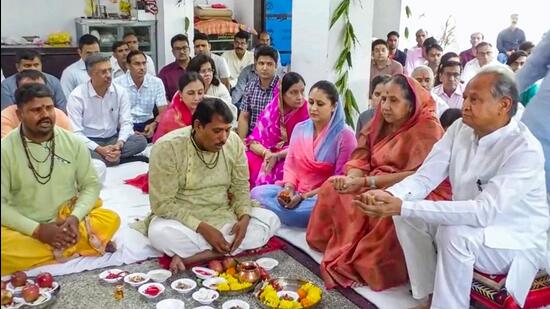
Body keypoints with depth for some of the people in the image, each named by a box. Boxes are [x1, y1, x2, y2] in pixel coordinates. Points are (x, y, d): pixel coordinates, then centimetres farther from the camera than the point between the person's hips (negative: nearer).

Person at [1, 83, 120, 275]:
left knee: (110, 219, -22)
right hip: (25, 230, -1)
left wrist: (75, 217, -17)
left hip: (67, 224, 1)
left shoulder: (73, 142, -3)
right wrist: (37, 229, -21)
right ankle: (78, 247, -21)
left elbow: (91, 185, 1)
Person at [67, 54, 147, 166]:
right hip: (89, 141, -4)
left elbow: (126, 122, -3)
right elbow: (75, 132, -15)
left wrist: (119, 144, -23)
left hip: (113, 139, 4)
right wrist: (99, 149, -28)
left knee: (141, 140, -23)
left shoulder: (120, 92, -1)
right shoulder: (77, 96, -11)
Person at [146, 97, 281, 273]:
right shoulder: (167, 147, -20)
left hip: (223, 216, 5)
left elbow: (241, 186, 3)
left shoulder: (234, 142, -8)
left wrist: (244, 217, -17)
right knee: (160, 234, -35)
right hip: (183, 219, -5)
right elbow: (163, 204, -19)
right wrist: (202, 228, -27)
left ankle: (190, 256, -21)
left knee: (271, 220, -17)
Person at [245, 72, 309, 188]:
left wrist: (277, 156, -23)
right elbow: (254, 141, 0)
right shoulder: (271, 108, 2)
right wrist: (266, 153, -21)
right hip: (267, 155, 3)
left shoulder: (308, 112, -7)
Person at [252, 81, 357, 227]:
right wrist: (288, 188, -13)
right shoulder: (299, 128, 9)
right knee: (257, 192, -17)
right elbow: (290, 165, 10)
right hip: (295, 192, 4)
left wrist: (305, 196, -17)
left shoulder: (345, 135, -8)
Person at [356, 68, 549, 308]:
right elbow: (425, 178, -8)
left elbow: (484, 211, -36)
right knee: (405, 215, -10)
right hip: (468, 226, 7)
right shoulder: (460, 128, -5)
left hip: (516, 241, -6)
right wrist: (389, 196, -31)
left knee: (454, 234, -33)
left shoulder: (525, 150, -27)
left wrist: (403, 207, -41)